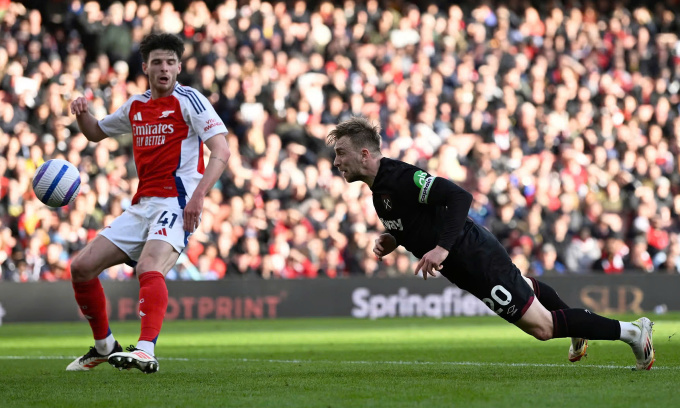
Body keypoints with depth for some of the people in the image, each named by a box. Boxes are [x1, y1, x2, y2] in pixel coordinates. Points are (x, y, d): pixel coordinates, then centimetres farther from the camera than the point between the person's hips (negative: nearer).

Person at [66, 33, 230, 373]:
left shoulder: (188, 100, -4)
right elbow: (96, 133, 31)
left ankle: (146, 351, -45)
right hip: (141, 206, 7)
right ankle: (104, 346, 17)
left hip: (176, 203, -7)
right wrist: (82, 113, 7)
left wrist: (198, 195, -26)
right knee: (82, 268, 2)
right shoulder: (135, 106, 15)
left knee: (149, 268, -34)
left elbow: (221, 150, -13)